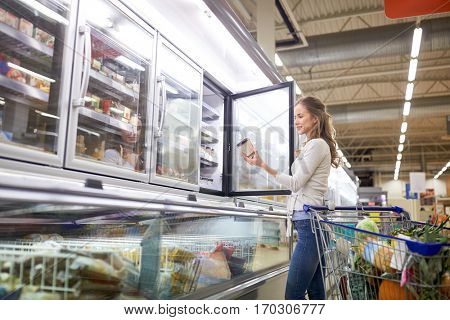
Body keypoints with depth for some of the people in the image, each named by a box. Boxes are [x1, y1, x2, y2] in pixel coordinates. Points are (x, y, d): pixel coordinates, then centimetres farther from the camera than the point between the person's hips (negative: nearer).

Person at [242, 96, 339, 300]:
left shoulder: (316, 145, -7)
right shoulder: (314, 146, 22)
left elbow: (296, 183, -12)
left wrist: (263, 166, -16)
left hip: (310, 222, -10)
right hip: (310, 222, 10)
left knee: (293, 294, -9)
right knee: (316, 293, 11)